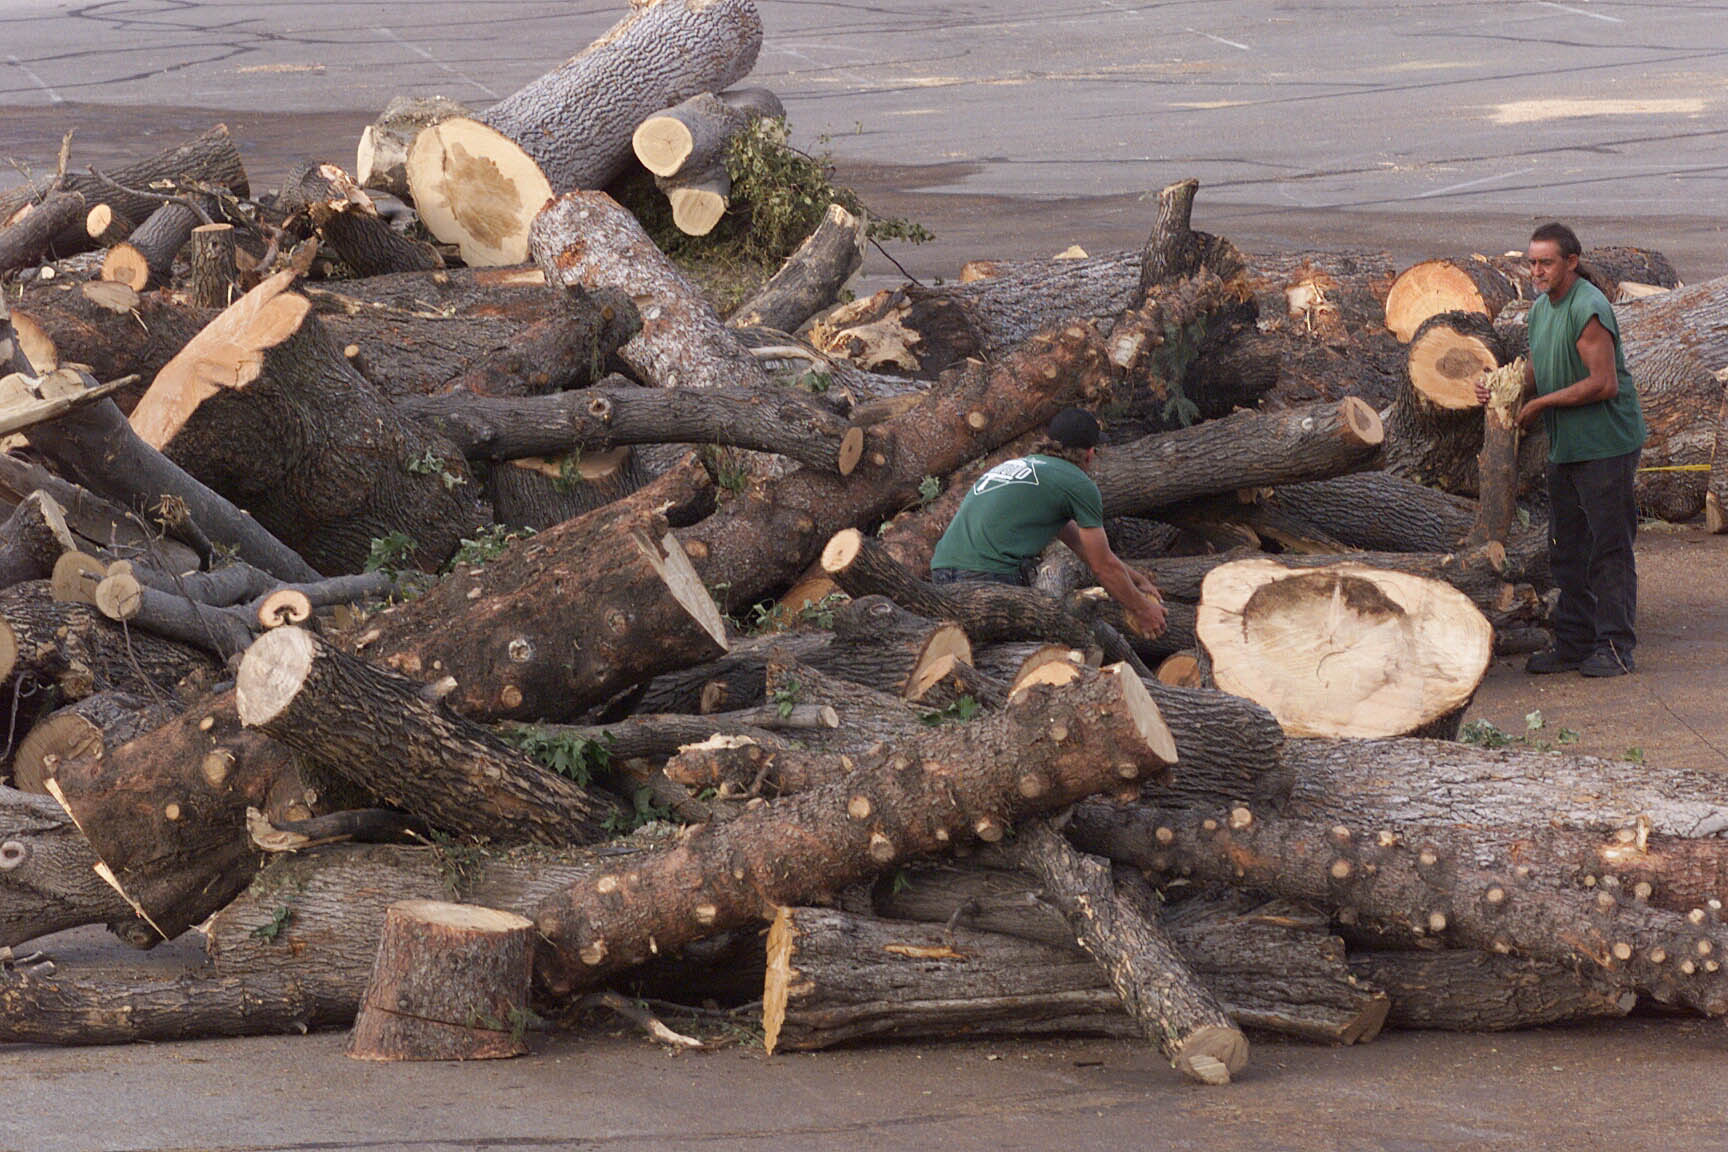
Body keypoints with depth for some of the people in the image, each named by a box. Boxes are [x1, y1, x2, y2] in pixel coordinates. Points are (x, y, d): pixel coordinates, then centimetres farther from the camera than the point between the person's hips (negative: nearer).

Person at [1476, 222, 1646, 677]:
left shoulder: (1589, 309, -18)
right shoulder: (1542, 308, 11)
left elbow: (1604, 384, -22)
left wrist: (1540, 404, -15)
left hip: (1606, 447, -9)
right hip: (1565, 449, 9)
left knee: (1609, 547, -4)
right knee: (1567, 549, 12)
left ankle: (1615, 647, 0)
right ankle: (1574, 644, 19)